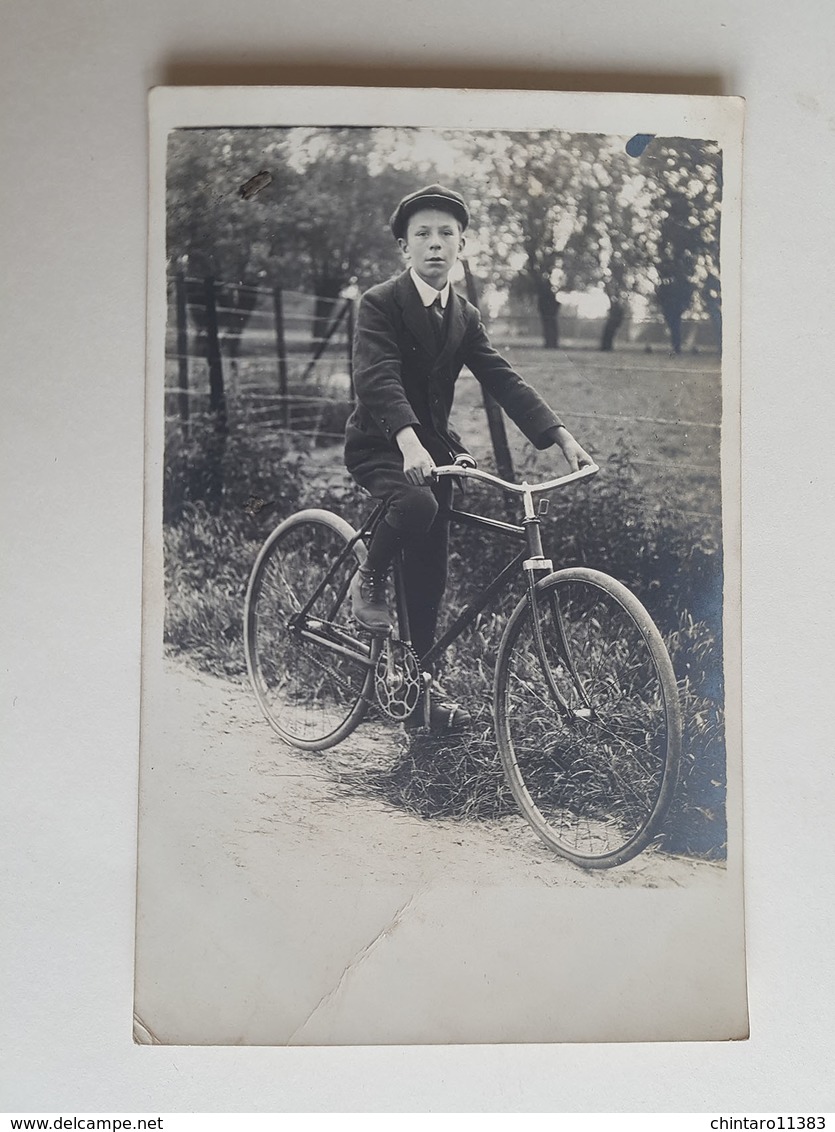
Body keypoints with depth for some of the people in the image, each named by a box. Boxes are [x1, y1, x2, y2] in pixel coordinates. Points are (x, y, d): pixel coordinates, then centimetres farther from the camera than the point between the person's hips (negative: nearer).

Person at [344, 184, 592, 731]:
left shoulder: (465, 316, 7)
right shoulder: (380, 303, -10)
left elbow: (503, 379, -1)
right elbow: (378, 378, -25)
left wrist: (562, 436, -14)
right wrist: (409, 443, -43)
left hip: (433, 448, 5)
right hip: (380, 446, -5)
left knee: (430, 575, 4)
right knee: (418, 503, -36)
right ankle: (370, 580, -6)